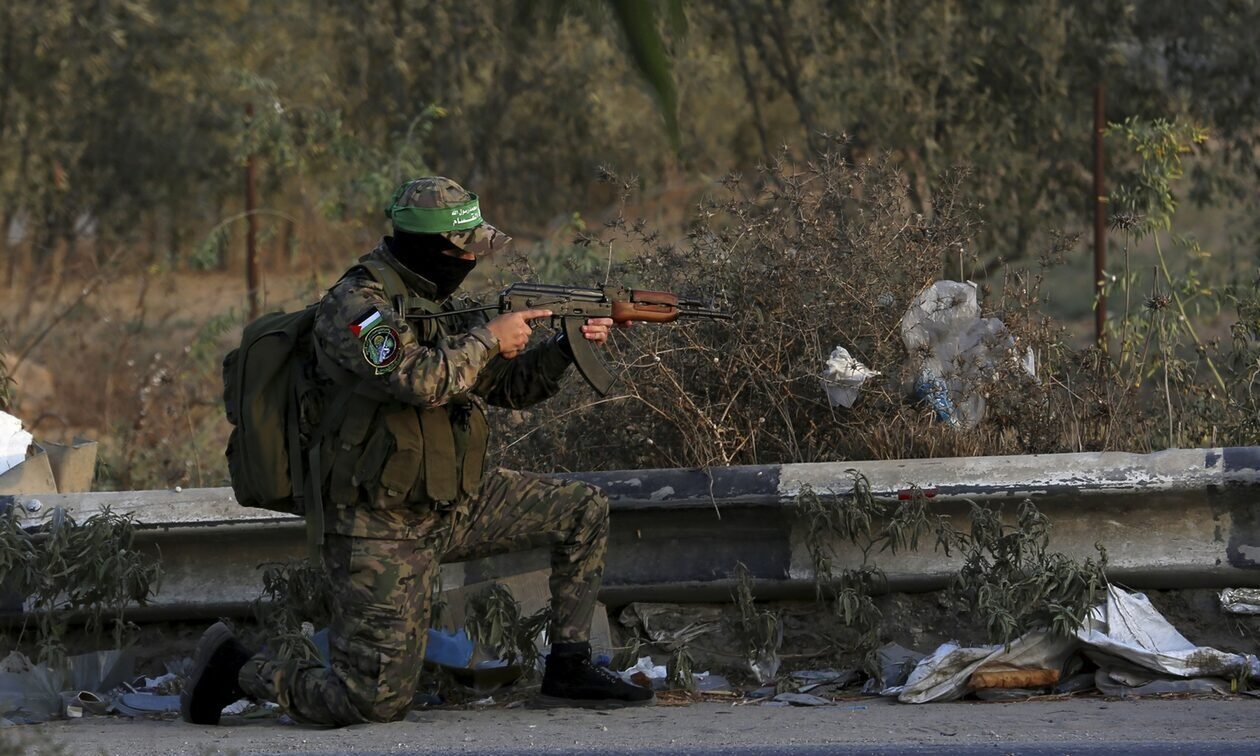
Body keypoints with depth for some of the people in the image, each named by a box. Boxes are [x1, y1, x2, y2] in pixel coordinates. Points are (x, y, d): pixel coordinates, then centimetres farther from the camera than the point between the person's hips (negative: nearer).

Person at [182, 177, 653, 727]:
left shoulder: (439, 302, 8)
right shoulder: (355, 304, -18)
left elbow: (506, 387, 16)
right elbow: (423, 380, -33)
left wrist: (566, 348, 0)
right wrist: (488, 337, -18)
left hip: (454, 505, 8)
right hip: (383, 531, -8)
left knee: (586, 511, 2)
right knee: (378, 703, -11)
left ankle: (568, 670, 10)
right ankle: (238, 668, 11)